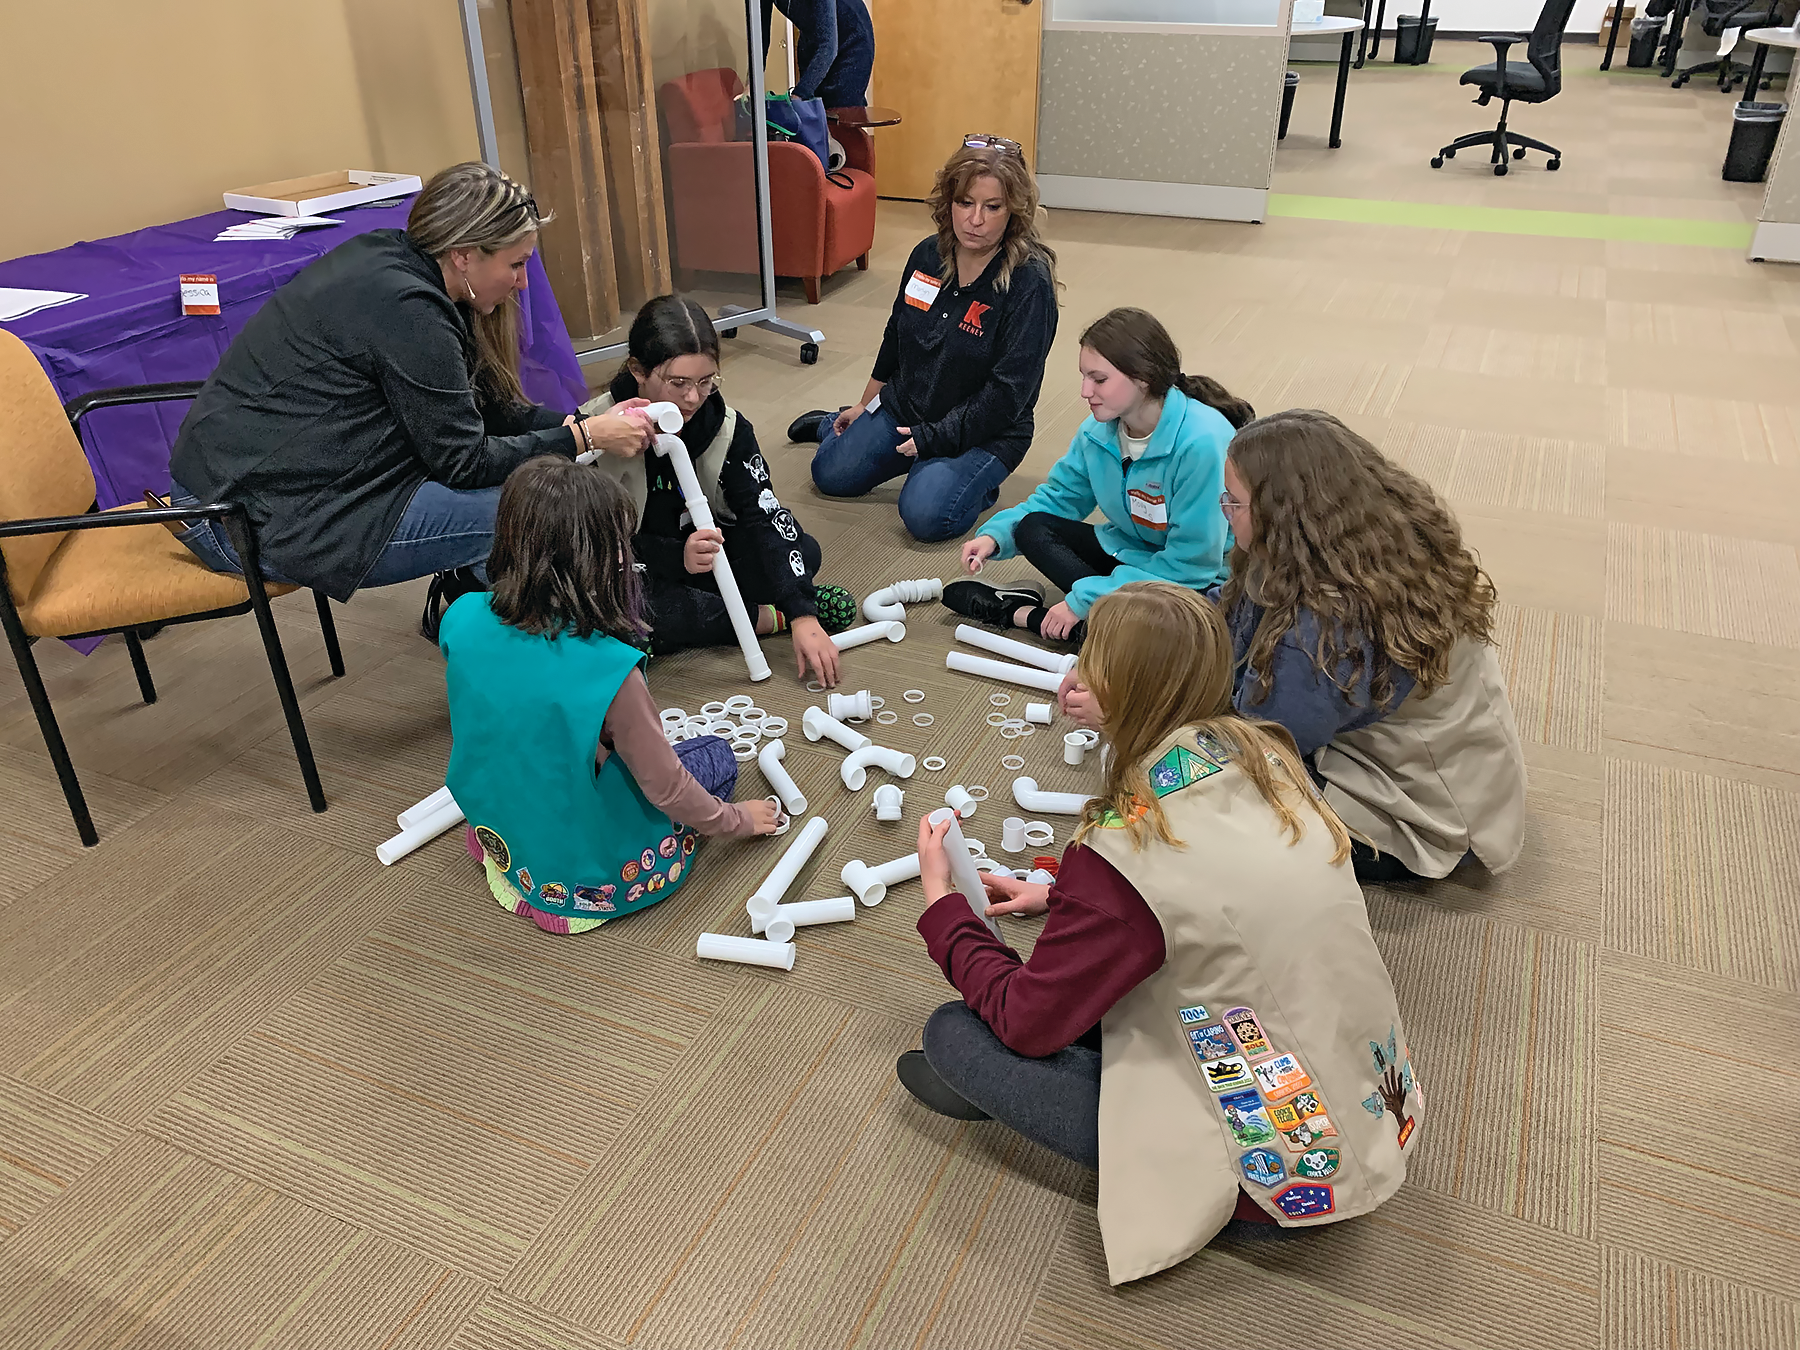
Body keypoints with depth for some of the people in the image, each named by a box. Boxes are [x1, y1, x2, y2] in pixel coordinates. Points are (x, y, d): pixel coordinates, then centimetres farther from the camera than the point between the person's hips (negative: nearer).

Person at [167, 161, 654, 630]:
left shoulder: (388, 256, 6)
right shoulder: (405, 307, -21)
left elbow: (484, 405, 11)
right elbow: (463, 460, -16)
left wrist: (577, 423, 1)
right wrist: (584, 438, -10)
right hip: (264, 524, -10)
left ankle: (463, 591, 21)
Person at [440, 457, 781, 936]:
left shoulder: (462, 620, -14)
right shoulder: (608, 669, -32)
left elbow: (466, 733, 4)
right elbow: (666, 789, -20)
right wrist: (737, 819, 1)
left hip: (499, 839, 6)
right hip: (589, 876, -5)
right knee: (715, 757, 15)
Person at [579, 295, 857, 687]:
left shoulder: (725, 425, -13)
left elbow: (763, 514, -20)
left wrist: (803, 614, -31)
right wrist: (675, 558, -40)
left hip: (697, 544, 3)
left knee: (804, 552, -15)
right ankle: (762, 617, -21)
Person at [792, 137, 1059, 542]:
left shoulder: (1029, 282, -20)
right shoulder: (927, 256, -1)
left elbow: (1009, 390, -21)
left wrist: (936, 436, -20)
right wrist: (864, 407, 20)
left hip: (982, 431, -5)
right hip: (903, 409, 5)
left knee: (926, 515, -26)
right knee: (831, 475, -3)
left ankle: (979, 480, 6)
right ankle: (832, 426, 32)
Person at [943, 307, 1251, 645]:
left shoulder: (1203, 442, -29)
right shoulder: (1098, 431, -7)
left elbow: (1190, 564, -27)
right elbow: (1058, 498, 8)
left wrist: (1083, 601, -26)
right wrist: (995, 535, -13)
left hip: (1200, 582, -7)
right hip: (1129, 551, 7)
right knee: (1032, 528, -10)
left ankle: (1020, 613, -15)